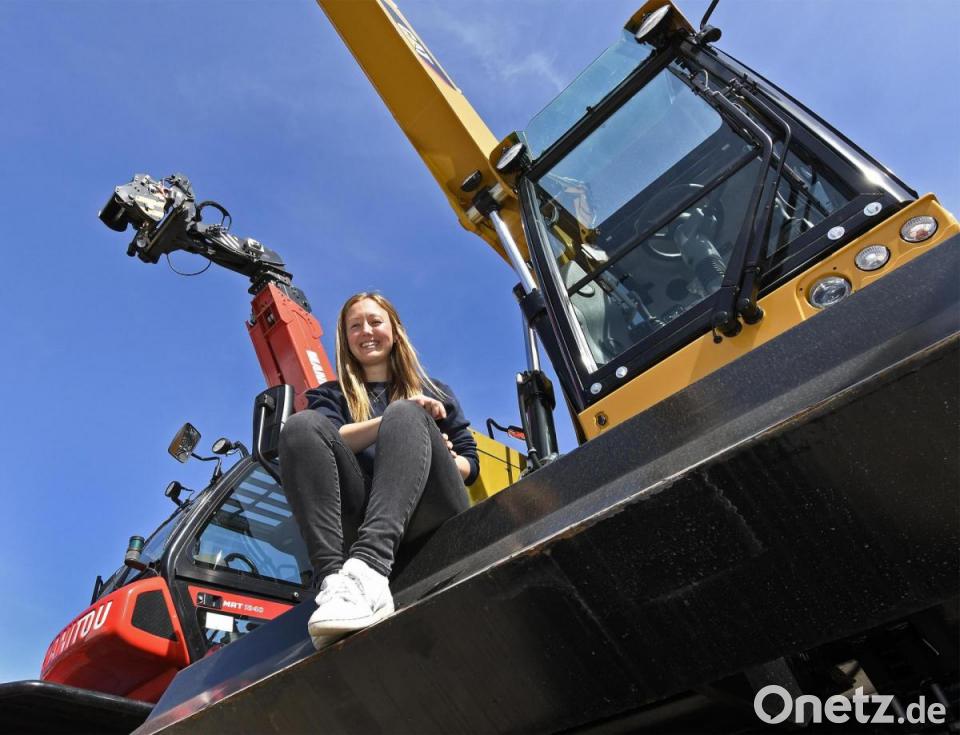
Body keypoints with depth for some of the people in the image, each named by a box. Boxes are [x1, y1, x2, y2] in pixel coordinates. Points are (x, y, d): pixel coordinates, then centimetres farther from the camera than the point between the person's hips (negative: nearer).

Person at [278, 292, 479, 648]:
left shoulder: (434, 392, 27)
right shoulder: (332, 395, 26)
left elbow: (470, 461, 16)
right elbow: (327, 441, 3)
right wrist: (392, 419, -12)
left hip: (430, 511, 0)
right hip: (359, 518, 1)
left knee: (405, 415, -25)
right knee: (301, 425, -20)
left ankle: (366, 571, -49)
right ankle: (334, 579, -42)